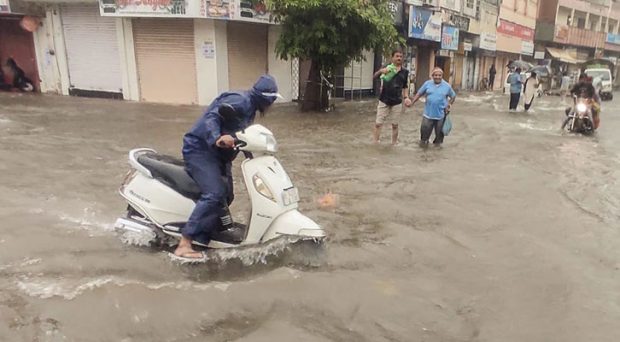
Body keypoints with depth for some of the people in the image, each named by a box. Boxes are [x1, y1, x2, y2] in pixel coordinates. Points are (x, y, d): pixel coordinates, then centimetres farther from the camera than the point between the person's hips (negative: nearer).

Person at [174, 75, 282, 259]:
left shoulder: (249, 107, 13)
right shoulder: (240, 101, -18)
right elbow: (211, 117, -29)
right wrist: (217, 139, -45)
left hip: (216, 152, 11)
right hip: (199, 148, -11)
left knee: (226, 196, 13)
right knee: (215, 194, -23)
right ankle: (184, 245, -21)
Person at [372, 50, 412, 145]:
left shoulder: (405, 72, 5)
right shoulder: (386, 68, -1)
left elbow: (405, 87, 13)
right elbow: (374, 76, -9)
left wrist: (406, 97, -3)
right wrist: (380, 71, -29)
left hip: (397, 102, 2)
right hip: (384, 101, -1)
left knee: (395, 124, 10)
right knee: (378, 123, -2)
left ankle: (394, 144, 23)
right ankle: (375, 143, 6)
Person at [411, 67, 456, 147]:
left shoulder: (447, 86, 0)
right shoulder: (427, 83, 1)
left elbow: (453, 96, 12)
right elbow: (419, 94, 5)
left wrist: (448, 105, 0)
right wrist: (412, 103, -2)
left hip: (441, 115, 0)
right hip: (428, 113, 0)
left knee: (439, 132, 10)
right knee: (425, 130, 4)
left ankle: (437, 143, 30)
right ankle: (424, 141, 27)